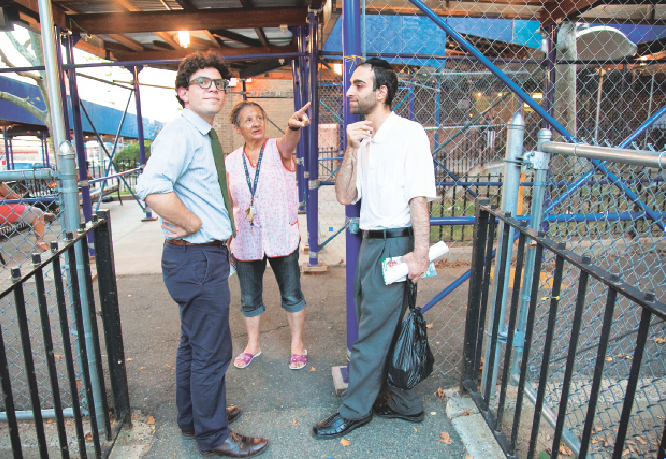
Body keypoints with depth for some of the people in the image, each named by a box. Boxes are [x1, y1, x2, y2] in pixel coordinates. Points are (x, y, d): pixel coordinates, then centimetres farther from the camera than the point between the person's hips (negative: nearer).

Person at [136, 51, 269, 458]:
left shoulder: (208, 136, 15)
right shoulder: (181, 133, -17)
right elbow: (153, 189, -34)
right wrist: (193, 224, -20)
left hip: (208, 254, 10)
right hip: (197, 257, -10)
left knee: (194, 343, 22)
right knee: (212, 351, 3)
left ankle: (194, 418, 41)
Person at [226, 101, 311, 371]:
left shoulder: (277, 148, -7)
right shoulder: (232, 161, 2)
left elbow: (288, 145, -33)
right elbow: (228, 201, 8)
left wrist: (294, 127, -55)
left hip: (282, 237, -3)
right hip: (246, 241, 3)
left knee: (291, 295, 9)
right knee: (249, 299, 15)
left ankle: (297, 344, 30)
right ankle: (252, 345, 38)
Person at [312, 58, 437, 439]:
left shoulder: (409, 133, -10)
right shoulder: (363, 140, 14)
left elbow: (419, 197, -18)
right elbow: (345, 196, 6)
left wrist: (421, 252, -24)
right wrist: (352, 150, -5)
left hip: (395, 244, -8)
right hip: (371, 243, 8)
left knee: (372, 335, 3)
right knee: (385, 331, 17)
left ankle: (355, 411, 23)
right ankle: (405, 404, 35)